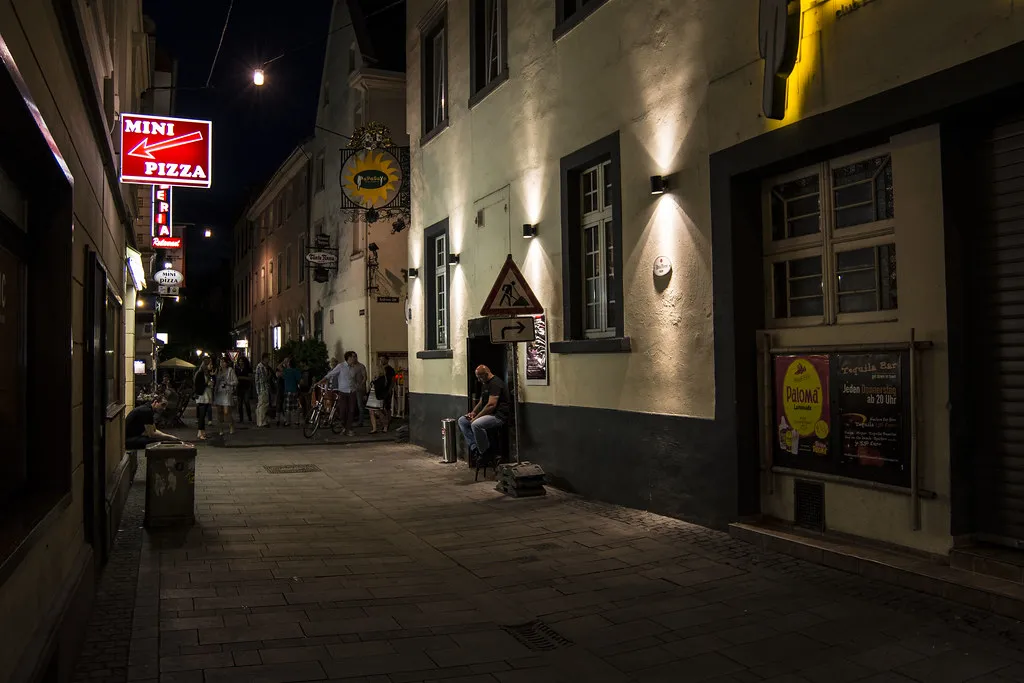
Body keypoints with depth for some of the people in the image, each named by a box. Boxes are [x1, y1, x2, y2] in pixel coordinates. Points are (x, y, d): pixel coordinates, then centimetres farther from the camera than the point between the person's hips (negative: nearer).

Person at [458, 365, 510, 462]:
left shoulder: (495, 383, -16)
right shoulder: (484, 384, 18)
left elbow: (491, 405, -23)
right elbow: (481, 402, 26)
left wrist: (476, 417, -18)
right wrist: (473, 412, 6)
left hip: (498, 415, -11)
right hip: (486, 413, 11)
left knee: (476, 424, -34)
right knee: (462, 421, 3)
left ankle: (485, 453, -18)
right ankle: (474, 447, -6)